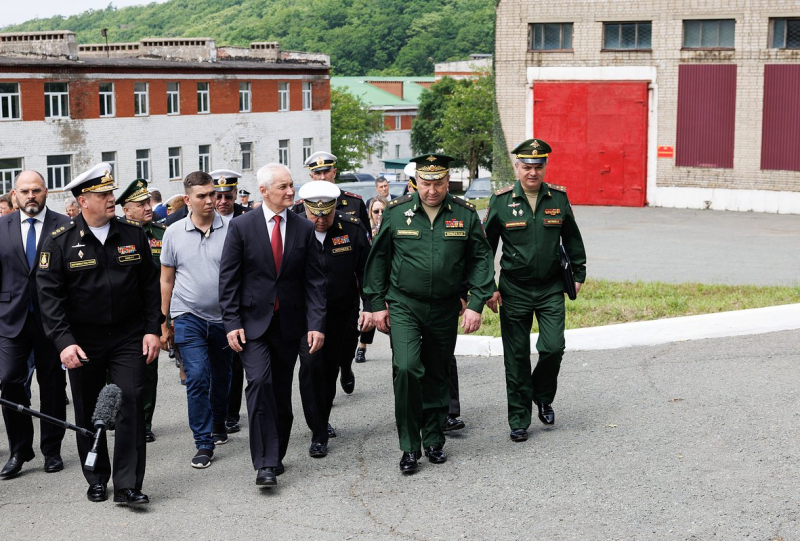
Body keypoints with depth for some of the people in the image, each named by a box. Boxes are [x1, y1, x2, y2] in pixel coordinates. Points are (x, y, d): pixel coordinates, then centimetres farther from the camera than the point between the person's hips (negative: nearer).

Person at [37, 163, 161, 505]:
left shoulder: (133, 235, 2)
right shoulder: (60, 242, -5)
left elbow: (150, 285, 7)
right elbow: (49, 294, -8)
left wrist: (152, 330, 0)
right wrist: (63, 341, -16)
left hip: (129, 336, 1)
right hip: (83, 341, -1)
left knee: (131, 402, -9)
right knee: (88, 412, 9)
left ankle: (127, 485, -4)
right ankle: (97, 480, 26)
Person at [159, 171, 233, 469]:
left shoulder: (230, 230, -4)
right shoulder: (174, 233, 0)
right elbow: (166, 281, 7)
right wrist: (164, 324, 6)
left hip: (223, 318, 1)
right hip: (188, 318, -1)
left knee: (221, 377, 15)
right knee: (197, 377, -10)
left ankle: (218, 426, 38)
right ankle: (203, 443, -2)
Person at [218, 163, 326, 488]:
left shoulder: (304, 229, 4)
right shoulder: (241, 227, -3)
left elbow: (314, 280, 3)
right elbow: (228, 278, -2)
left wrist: (316, 323, -6)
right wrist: (232, 323, -9)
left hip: (289, 324, 3)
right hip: (253, 322, -3)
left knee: (282, 391, 10)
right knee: (259, 382, -17)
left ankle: (276, 455, 25)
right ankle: (265, 463, -15)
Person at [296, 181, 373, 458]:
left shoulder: (351, 227, -7)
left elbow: (366, 269, 0)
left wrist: (369, 307, -6)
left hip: (342, 312, 2)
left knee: (331, 367, 13)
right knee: (311, 365, -13)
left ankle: (322, 420, 34)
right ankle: (318, 434, -5)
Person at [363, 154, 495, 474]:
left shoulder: (465, 214, -2)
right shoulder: (396, 212, -3)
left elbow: (481, 260, 2)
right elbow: (378, 258, 5)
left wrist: (476, 304, -6)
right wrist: (377, 304, 3)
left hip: (445, 309, 2)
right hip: (403, 306, -1)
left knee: (437, 375, 11)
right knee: (406, 368, -16)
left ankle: (434, 441, 28)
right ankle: (409, 447, -5)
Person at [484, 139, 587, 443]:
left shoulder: (559, 198, 1)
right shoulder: (501, 201, -4)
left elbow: (572, 239, 14)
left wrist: (578, 275, 14)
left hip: (551, 289, 1)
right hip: (514, 290, -1)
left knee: (553, 348, -9)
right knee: (516, 358, 3)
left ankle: (543, 397, 21)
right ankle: (519, 421, 15)